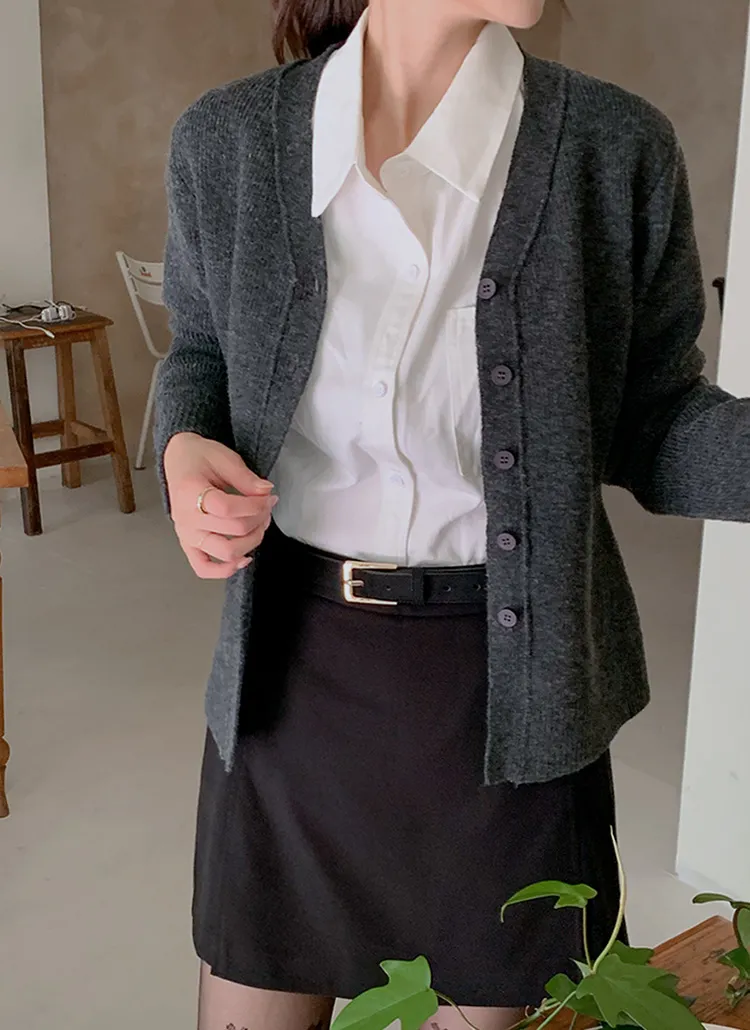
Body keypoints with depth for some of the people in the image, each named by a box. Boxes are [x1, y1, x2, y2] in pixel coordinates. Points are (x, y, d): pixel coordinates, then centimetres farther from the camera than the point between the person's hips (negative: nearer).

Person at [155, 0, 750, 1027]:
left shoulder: (617, 147, -10)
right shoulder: (227, 138, -5)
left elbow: (651, 414, -2)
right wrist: (186, 447, -12)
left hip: (510, 673, -1)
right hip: (292, 663, 1)